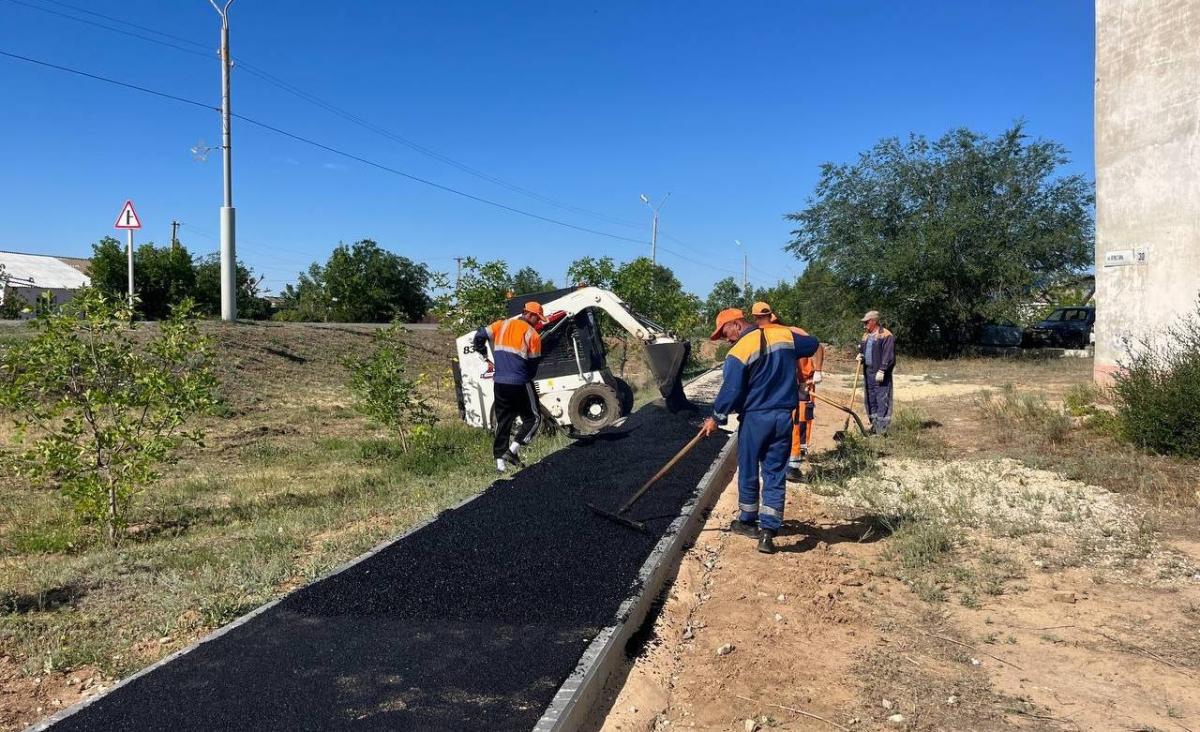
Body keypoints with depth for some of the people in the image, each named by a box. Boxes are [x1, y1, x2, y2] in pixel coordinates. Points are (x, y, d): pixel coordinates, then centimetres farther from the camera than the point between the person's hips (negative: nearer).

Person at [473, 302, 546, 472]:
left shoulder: (501, 325, 7)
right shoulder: (532, 335, -8)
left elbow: (479, 336, 4)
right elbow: (534, 363, -4)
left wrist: (486, 359, 13)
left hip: (499, 383, 6)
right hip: (520, 384, -6)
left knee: (503, 421, 13)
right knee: (533, 418, 9)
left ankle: (500, 460, 10)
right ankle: (513, 450, -4)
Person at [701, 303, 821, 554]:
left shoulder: (739, 351, -14)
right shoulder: (784, 334, 3)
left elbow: (731, 390, -13)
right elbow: (812, 344, 19)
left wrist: (716, 418, -2)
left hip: (755, 417, -4)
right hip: (784, 416, 4)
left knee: (748, 472, 14)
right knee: (775, 475, 6)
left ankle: (747, 521, 29)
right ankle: (768, 531, 1)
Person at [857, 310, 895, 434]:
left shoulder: (886, 335, -9)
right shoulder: (866, 335, 17)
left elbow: (888, 355, -15)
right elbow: (862, 350, 28)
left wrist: (882, 370, -20)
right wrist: (860, 356, 5)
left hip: (880, 374, -9)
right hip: (867, 372, 9)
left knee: (882, 401, -7)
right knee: (870, 400, 13)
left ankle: (881, 429, -6)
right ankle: (874, 426, 23)